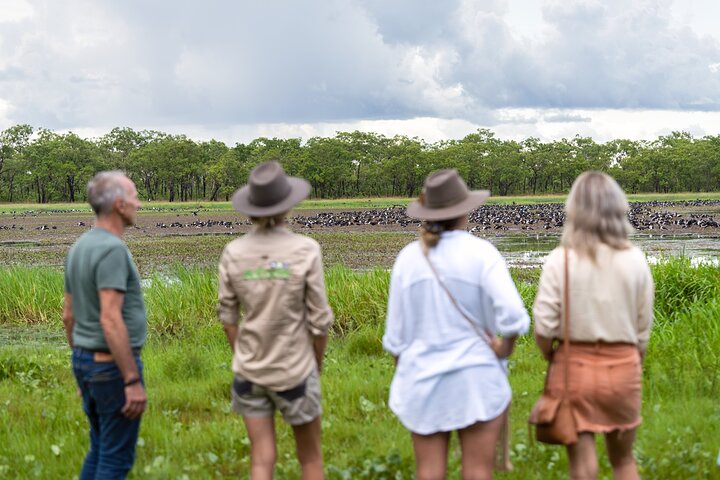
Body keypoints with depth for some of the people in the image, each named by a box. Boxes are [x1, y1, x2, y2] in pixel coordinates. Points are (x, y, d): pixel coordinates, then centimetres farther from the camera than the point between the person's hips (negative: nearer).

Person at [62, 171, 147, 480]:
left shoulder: (80, 247, 9)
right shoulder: (112, 249, -20)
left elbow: (68, 315, 15)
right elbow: (110, 320, -27)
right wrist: (133, 381, -25)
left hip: (86, 361, 9)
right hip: (114, 365, -9)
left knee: (100, 450, 19)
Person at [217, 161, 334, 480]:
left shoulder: (233, 252, -7)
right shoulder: (306, 250, -15)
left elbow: (228, 316, 1)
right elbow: (318, 319, -10)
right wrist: (318, 364, 6)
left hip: (249, 371, 3)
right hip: (295, 370, -2)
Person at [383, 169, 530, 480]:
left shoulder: (409, 257, -1)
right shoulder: (481, 253, -10)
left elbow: (396, 330, 4)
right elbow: (513, 315, -21)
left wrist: (401, 376, 17)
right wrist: (506, 346, -3)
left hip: (422, 381, 3)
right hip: (476, 380, -3)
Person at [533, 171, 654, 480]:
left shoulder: (560, 260, -10)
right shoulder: (635, 260, -4)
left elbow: (543, 328, -12)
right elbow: (643, 329, 2)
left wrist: (554, 360, 7)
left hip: (574, 367, -2)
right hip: (622, 367, 2)